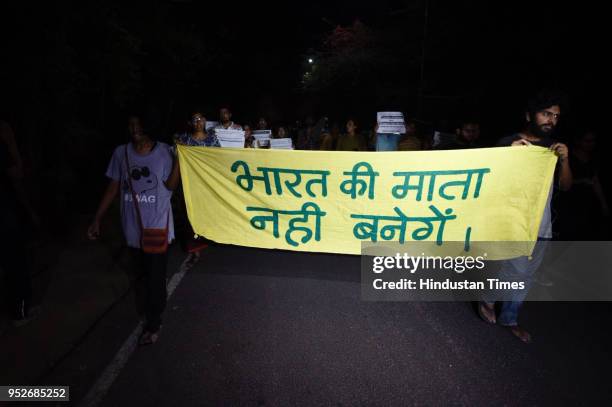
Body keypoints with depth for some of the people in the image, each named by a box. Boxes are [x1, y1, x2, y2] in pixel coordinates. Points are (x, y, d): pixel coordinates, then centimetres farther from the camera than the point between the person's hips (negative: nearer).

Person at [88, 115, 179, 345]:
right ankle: (158, 302, 44)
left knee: (156, 276, 4)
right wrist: (97, 219, 2)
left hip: (158, 225, -3)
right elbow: (113, 188, 4)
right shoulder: (121, 153, -1)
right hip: (133, 226, 3)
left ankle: (153, 323, 20)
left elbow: (171, 185, -11)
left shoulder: (163, 151, -8)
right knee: (147, 271, 19)